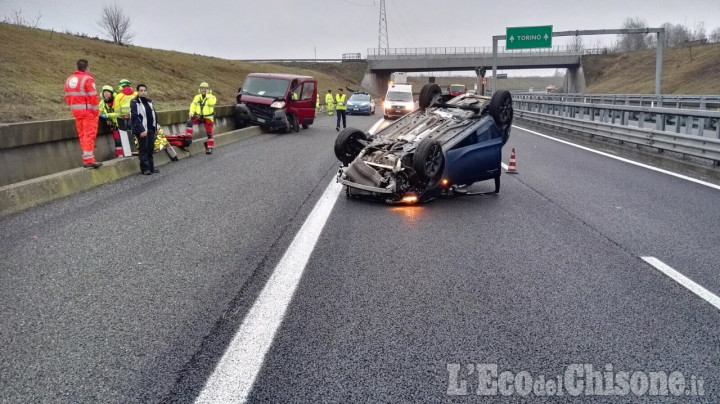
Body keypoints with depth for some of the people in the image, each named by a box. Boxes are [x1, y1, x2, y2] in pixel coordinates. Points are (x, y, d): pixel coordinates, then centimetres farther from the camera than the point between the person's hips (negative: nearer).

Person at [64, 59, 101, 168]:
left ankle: (87, 157, 18)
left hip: (76, 111, 8)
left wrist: (73, 108, 18)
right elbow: (93, 96, -16)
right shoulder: (87, 79, -12)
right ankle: (89, 160, -11)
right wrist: (96, 111, -10)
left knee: (82, 135, 13)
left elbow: (67, 96, 14)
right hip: (88, 111, -8)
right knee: (89, 135, -7)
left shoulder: (69, 79, 13)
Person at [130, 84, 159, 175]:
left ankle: (151, 167, 17)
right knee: (143, 149, -4)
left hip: (151, 130, 7)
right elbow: (135, 117, -15)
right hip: (142, 131, -7)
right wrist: (141, 130, -21)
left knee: (151, 149, 9)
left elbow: (154, 115, 22)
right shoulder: (135, 102, -7)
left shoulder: (149, 102, 16)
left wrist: (155, 128, 16)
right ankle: (145, 168, -1)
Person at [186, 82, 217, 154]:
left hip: (208, 118, -3)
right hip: (199, 116, 3)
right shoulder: (197, 97, 7)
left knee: (209, 132, -4)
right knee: (189, 121, -22)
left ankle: (210, 148, 6)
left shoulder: (211, 97, -6)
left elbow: (212, 103, -29)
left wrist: (208, 95, -24)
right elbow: (193, 105, 6)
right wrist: (191, 112, -10)